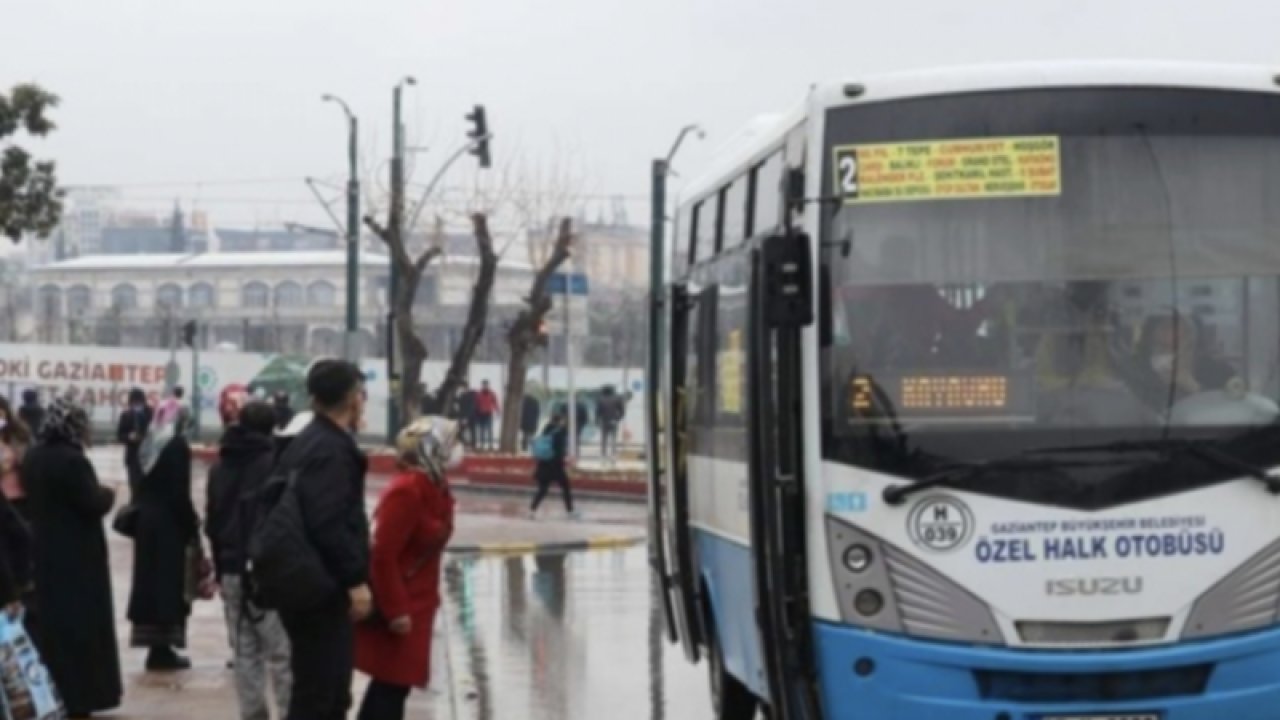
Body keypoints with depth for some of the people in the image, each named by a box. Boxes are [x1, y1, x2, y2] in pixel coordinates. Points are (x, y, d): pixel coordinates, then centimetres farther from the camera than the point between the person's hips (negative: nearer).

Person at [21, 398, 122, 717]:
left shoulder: (32, 458, 6)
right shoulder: (72, 461, -22)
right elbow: (94, 505, -19)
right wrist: (107, 494, -1)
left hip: (45, 552, 8)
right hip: (76, 556, -8)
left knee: (51, 623, 14)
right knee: (80, 625, 0)